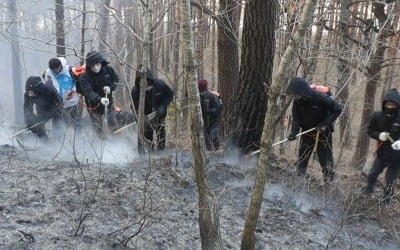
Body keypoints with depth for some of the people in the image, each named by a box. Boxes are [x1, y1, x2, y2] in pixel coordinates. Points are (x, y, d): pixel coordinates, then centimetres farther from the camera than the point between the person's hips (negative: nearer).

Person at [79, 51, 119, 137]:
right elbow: (88, 92, -39)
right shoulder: (84, 76, -28)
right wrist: (100, 99, -58)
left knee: (113, 125, 26)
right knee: (99, 129, 19)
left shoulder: (108, 69, -15)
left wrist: (110, 87, -22)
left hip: (108, 103, 4)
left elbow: (116, 79, 1)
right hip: (94, 106, -3)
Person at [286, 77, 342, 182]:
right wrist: (293, 132, -25)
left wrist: (325, 124, -22)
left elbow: (337, 109, -17)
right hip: (307, 133, 5)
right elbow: (296, 118, -8)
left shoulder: (320, 98, -25)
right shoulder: (297, 102, -10)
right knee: (301, 160, 8)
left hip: (323, 134, -4)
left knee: (326, 161, -1)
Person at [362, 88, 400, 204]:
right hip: (381, 154, 3)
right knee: (372, 175, 17)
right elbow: (370, 131, 2)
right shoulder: (377, 116, -10)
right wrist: (379, 135, -19)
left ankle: (385, 202, 28)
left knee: (389, 183, 7)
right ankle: (367, 191, 44)